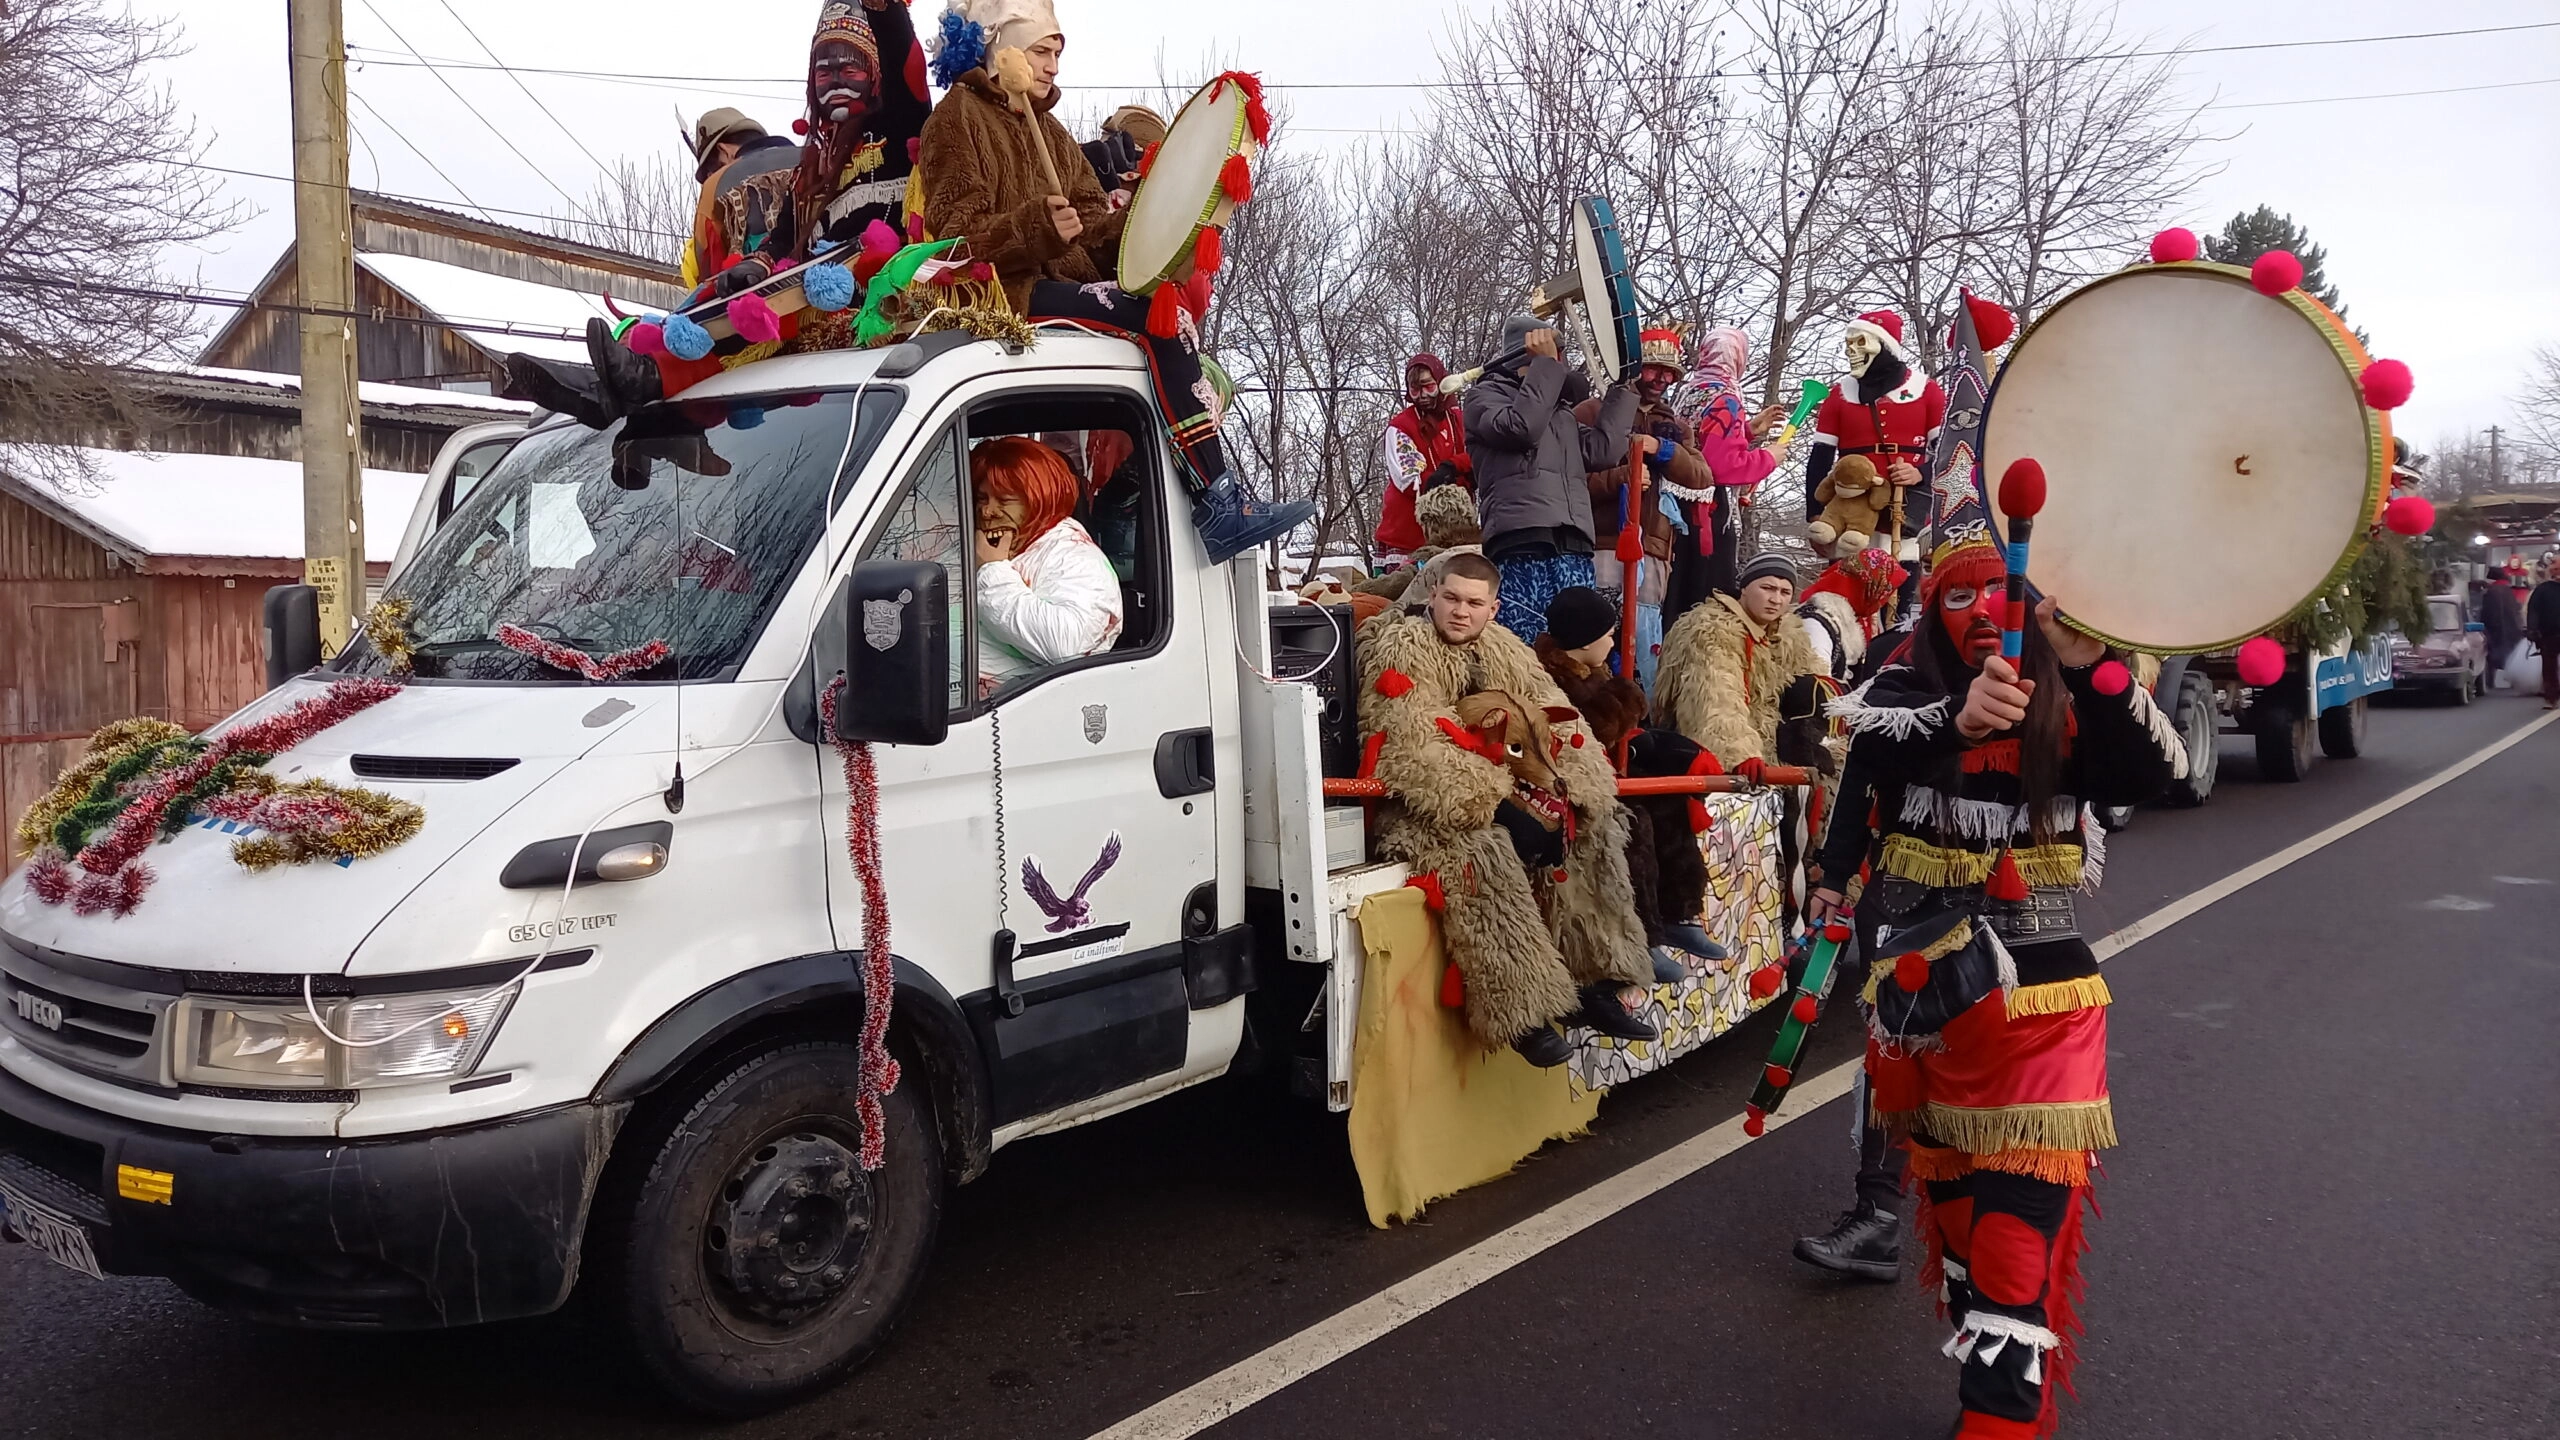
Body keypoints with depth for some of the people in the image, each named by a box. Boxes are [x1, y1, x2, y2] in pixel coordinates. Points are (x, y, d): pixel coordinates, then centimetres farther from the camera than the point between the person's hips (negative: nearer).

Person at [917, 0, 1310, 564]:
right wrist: (1037, 228, -28)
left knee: (1176, 314, -13)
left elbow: (1094, 226, 16)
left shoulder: (1047, 127, 25)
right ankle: (1221, 508, -29)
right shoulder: (959, 116, 2)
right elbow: (959, 233, -11)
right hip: (1008, 290, -8)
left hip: (1065, 281, 8)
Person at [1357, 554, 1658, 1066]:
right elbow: (1414, 749, -21)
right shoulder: (1400, 648, -9)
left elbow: (1557, 722, 4)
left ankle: (1594, 985, -4)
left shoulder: (1504, 650, 12)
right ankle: (1522, 1012, -29)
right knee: (1483, 854, -34)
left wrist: (1565, 796, -15)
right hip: (1428, 807, -7)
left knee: (1592, 836, -7)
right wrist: (1497, 805, -26)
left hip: (1506, 793, 7)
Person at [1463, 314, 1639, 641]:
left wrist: (1622, 386, 22)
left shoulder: (1560, 410, 33)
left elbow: (1601, 450, 17)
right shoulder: (1485, 395, 14)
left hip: (1573, 548, 6)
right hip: (1521, 544, -6)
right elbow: (1520, 428, -8)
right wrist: (1546, 364, 2)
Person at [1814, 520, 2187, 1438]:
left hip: (2036, 994, -2)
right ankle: (1992, 1362, 39)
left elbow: (2154, 771, -21)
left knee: (2019, 1216, -9)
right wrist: (1957, 717, -47)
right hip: (1922, 985, 2)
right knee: (1949, 1189, 19)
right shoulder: (1904, 687, -3)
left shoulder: (2071, 705, -3)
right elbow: (1864, 739, -25)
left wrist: (2090, 664, -37)